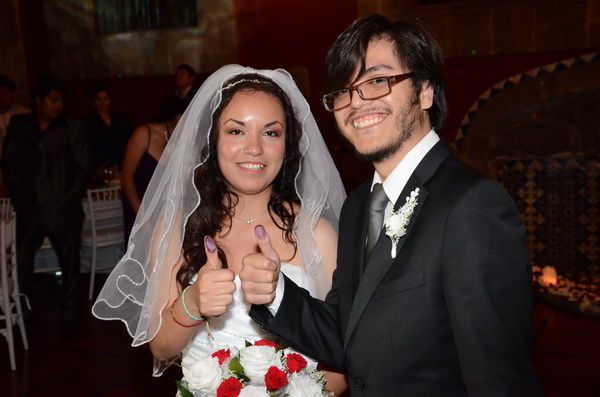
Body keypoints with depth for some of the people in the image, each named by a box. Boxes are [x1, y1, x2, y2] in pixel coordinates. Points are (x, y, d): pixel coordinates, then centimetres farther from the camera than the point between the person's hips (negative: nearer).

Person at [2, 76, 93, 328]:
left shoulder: (74, 129, -1)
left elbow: (85, 169, -1)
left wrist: (67, 202, -8)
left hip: (63, 210, -2)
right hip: (29, 209, 2)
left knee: (69, 263, 5)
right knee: (20, 261, 1)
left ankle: (69, 313, 21)